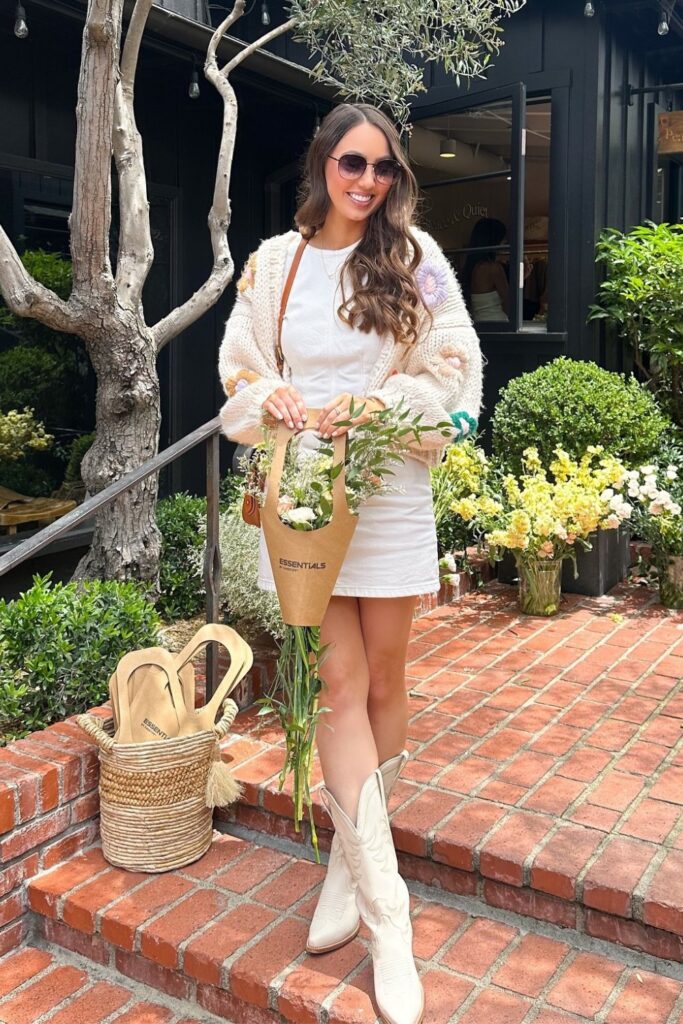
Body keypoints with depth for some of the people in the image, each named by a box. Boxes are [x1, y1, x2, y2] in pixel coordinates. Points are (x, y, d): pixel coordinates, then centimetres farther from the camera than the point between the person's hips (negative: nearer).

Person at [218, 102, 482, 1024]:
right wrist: (272, 397, -9)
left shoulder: (413, 257, 2)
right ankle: (388, 917, 6)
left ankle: (352, 861, 30)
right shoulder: (274, 262, 7)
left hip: (389, 490, 0)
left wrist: (376, 403, -15)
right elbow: (238, 367, 13)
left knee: (383, 679, 7)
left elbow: (455, 366, 1)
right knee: (339, 684, -3)